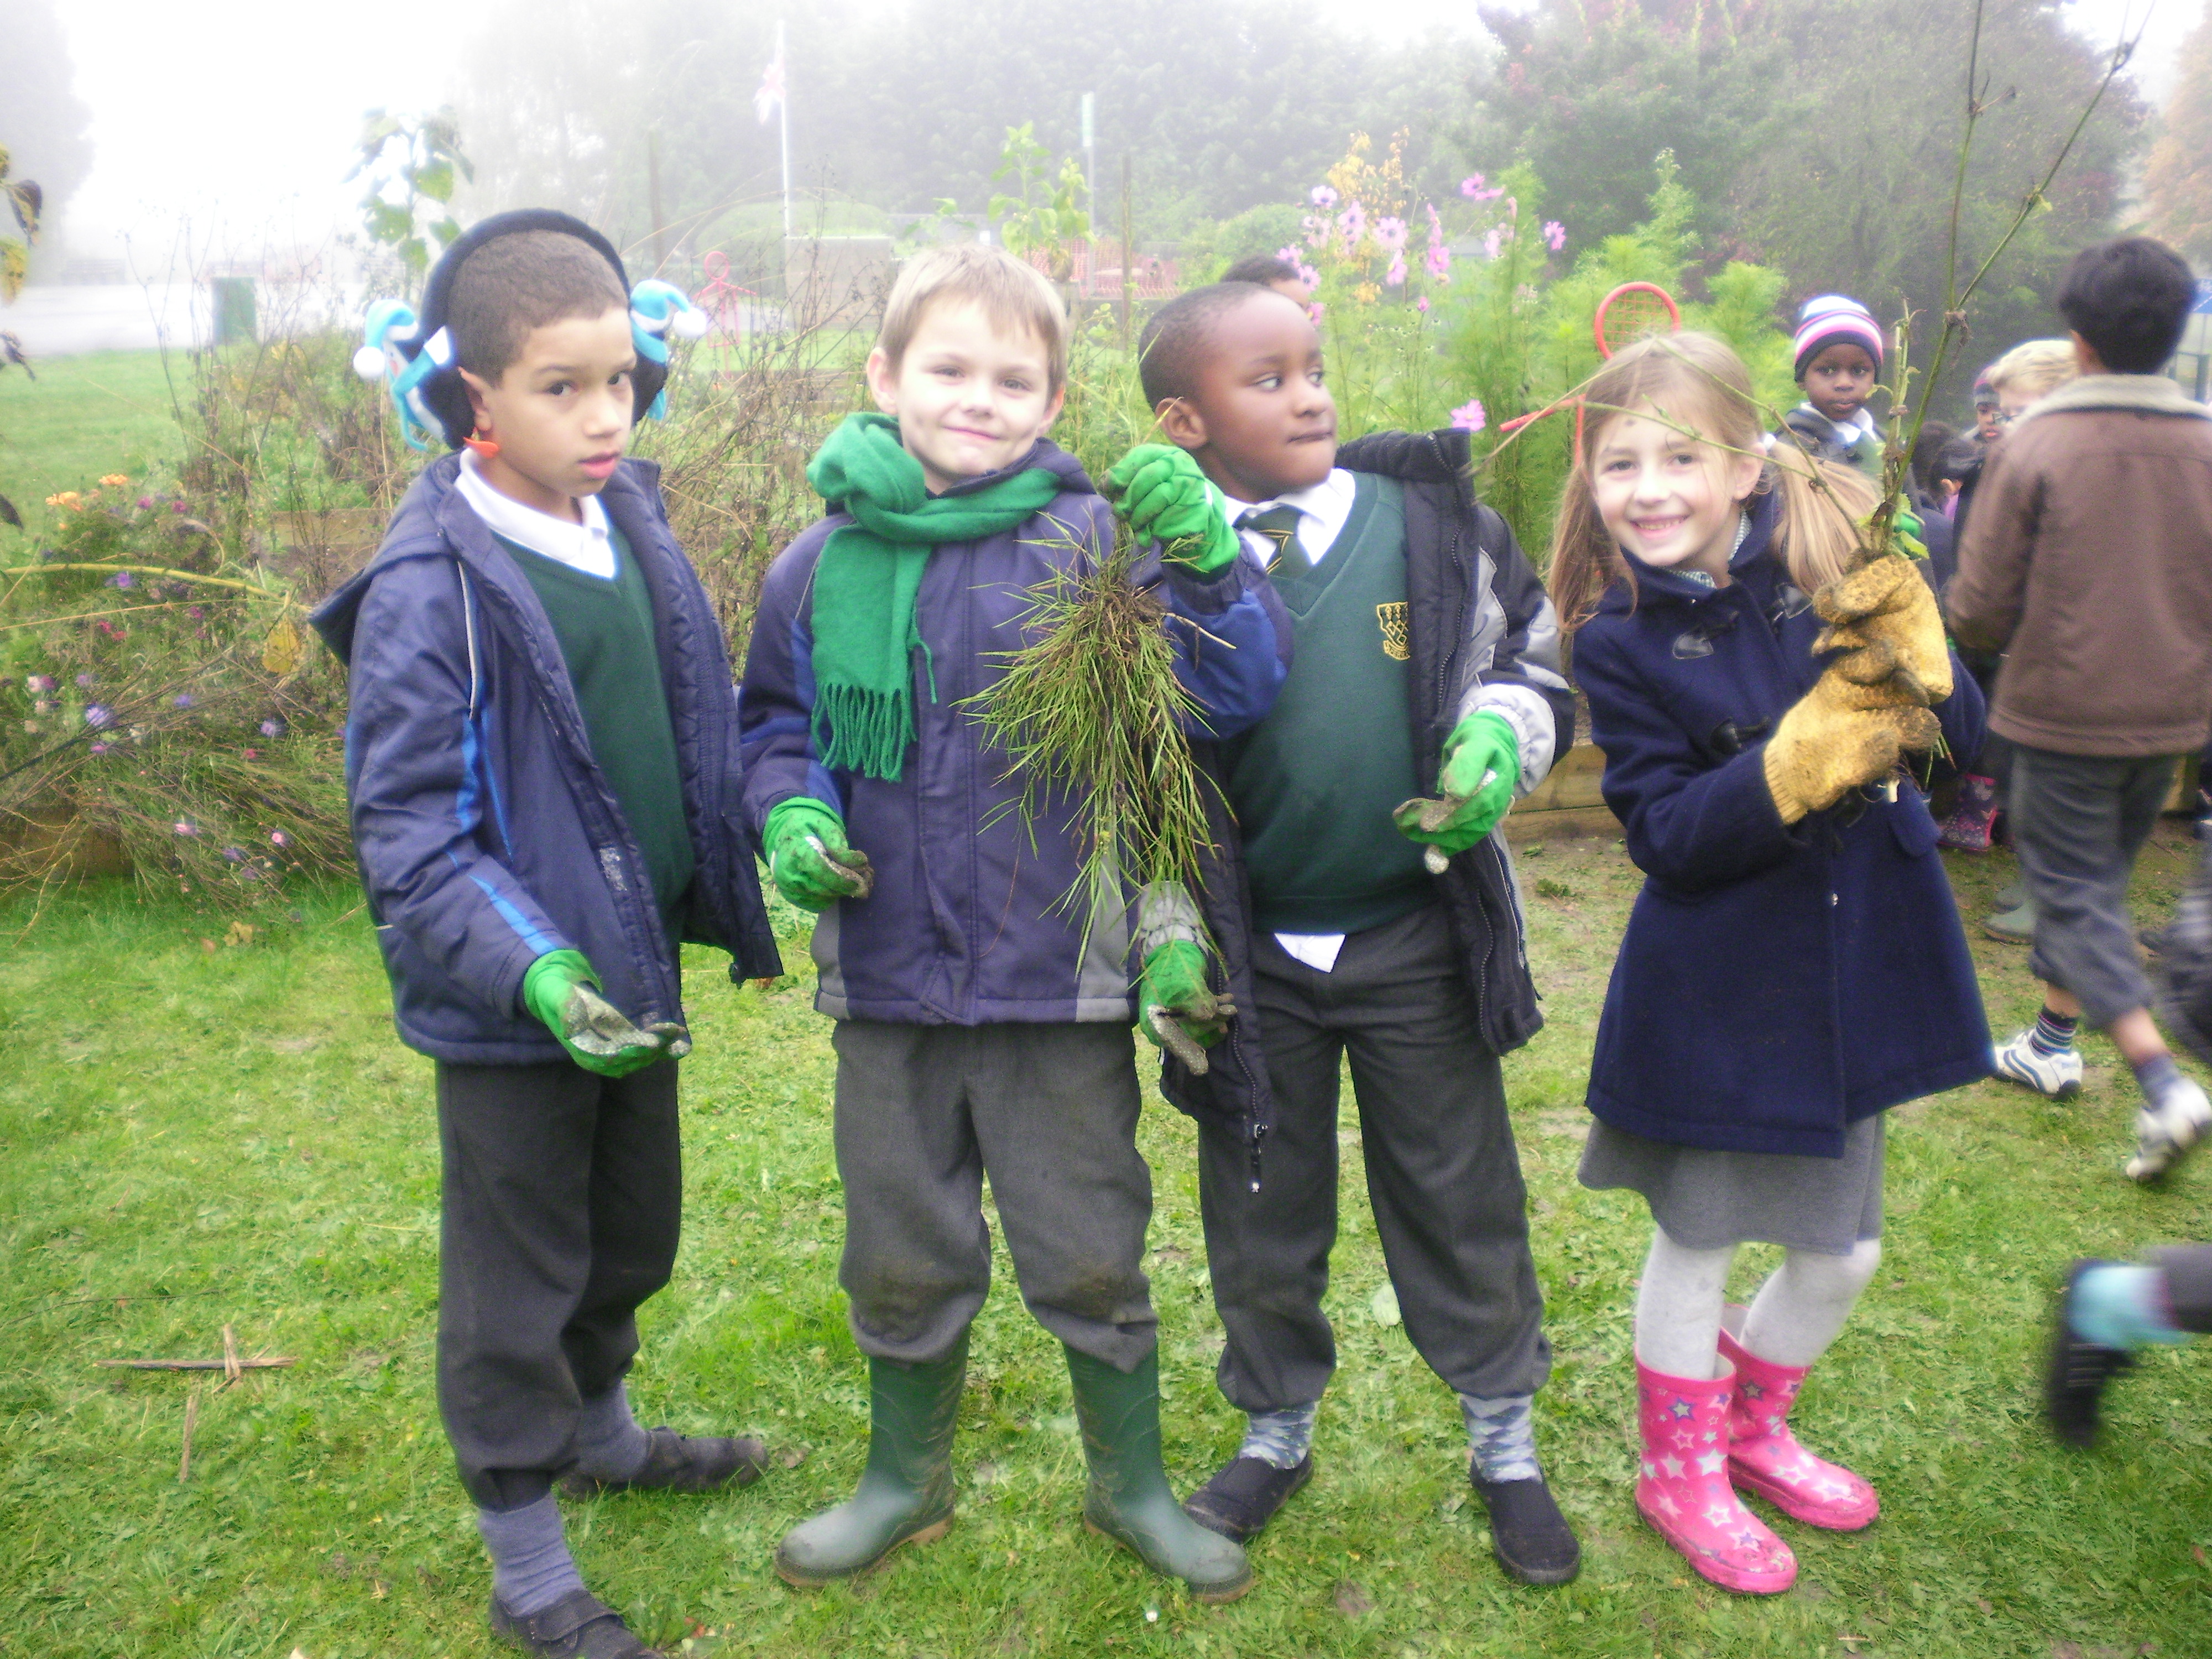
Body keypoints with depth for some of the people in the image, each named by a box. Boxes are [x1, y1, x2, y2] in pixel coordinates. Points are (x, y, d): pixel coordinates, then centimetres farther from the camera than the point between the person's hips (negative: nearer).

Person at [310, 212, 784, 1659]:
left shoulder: (634, 524, 1)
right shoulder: (432, 587, -19)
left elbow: (697, 729, 12)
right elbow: (407, 832, -20)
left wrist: (757, 866, 2)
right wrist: (535, 969, -31)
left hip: (635, 969, 7)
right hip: (509, 1003, -6)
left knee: (633, 1234, 25)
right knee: (515, 1279, 10)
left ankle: (599, 1428, 52)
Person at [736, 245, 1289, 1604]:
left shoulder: (1096, 545, -7)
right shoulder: (825, 564, 0)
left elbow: (1236, 696, -12)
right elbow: (778, 727, 13)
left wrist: (1203, 557, -28)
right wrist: (794, 816, -7)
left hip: (1060, 981, -2)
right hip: (887, 982, 3)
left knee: (1090, 1255, 13)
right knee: (904, 1259, 19)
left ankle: (1133, 1484, 39)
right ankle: (906, 1480, 45)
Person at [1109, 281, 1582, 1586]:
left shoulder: (1431, 522, -3)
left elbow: (1532, 648, 6)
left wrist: (1499, 736, -11)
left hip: (1421, 940, 0)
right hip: (1253, 955, 0)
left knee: (1463, 1202, 13)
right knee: (1262, 1212, 16)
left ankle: (1506, 1440, 36)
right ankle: (1278, 1430, 41)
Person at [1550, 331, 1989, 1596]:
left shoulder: (1837, 554, -7)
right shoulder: (1622, 638, -12)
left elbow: (1964, 734, -8)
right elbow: (1666, 836, -17)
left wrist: (1910, 655, -27)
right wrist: (1799, 763, -30)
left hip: (1858, 965, 3)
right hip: (1716, 992, -3)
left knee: (1844, 1252, 17)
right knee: (1698, 1241, 13)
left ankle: (1754, 1424, 45)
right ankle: (1680, 1470, 38)